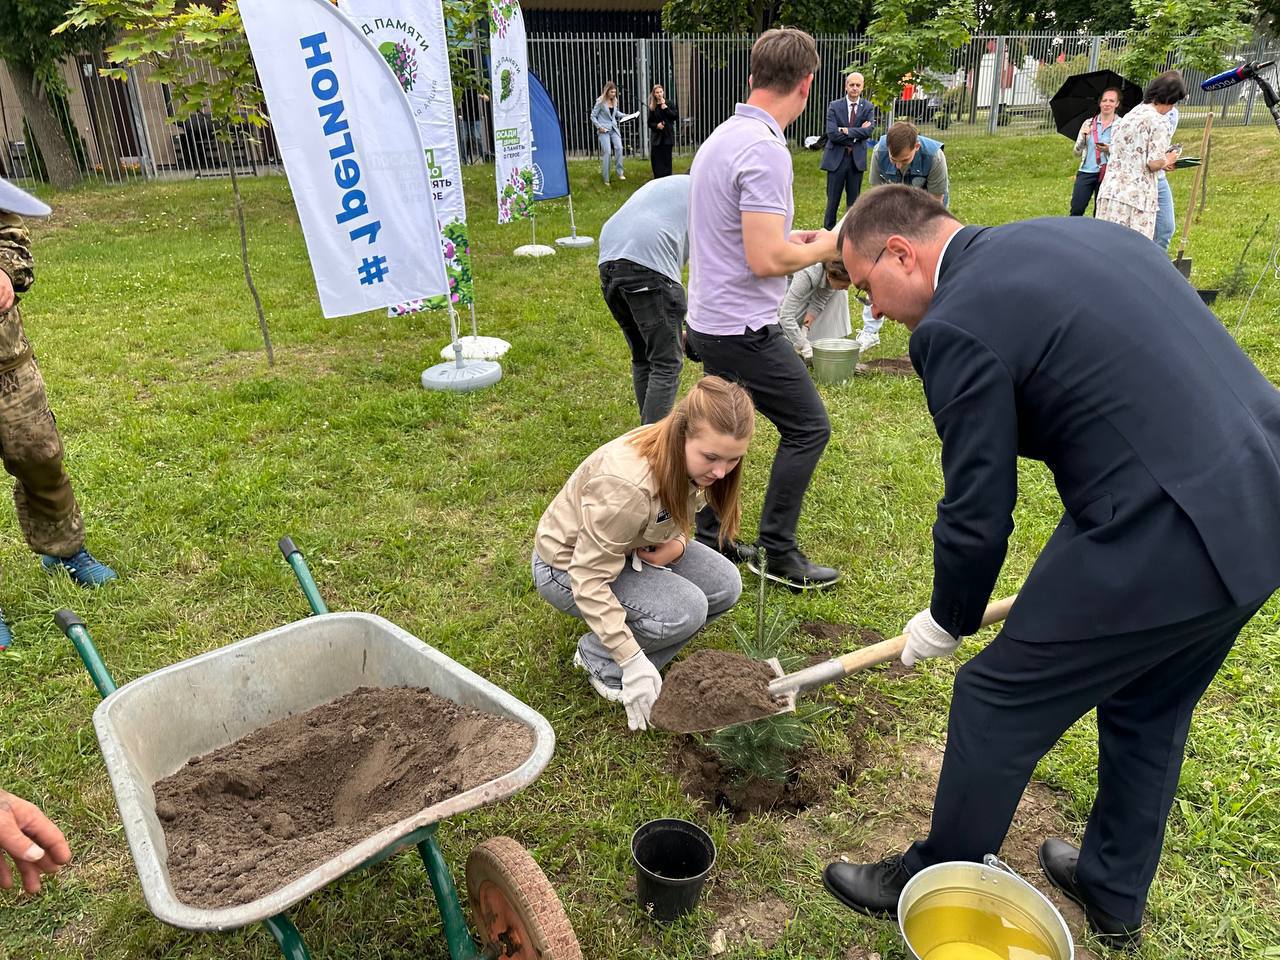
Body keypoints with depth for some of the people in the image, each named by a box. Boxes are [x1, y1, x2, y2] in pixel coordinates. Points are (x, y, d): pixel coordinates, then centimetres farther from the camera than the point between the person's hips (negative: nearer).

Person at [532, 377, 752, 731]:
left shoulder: (690, 457, -15)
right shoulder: (627, 486, -39)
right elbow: (589, 581, -32)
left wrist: (677, 542, -16)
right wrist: (632, 661, -30)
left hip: (633, 549, 8)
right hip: (568, 565, -7)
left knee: (724, 585, -9)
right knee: (684, 610, -26)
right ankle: (600, 657, -1)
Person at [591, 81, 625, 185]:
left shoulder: (614, 101, 8)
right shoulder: (600, 102, -8)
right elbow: (593, 116, -4)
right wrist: (599, 126, -14)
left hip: (614, 129, 5)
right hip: (604, 130, -5)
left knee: (619, 148, -13)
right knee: (607, 152, -9)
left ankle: (620, 173, -3)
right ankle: (606, 179, -2)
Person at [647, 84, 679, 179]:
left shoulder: (669, 104, 3)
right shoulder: (652, 107, 7)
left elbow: (675, 117, -8)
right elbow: (650, 123, 9)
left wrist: (665, 107, -14)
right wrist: (656, 125, -11)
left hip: (667, 136, -2)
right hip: (656, 136, 2)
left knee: (666, 159, -1)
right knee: (656, 159, -2)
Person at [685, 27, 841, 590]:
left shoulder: (721, 137, 9)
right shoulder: (765, 150, -21)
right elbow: (765, 260, -26)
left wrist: (791, 238, 19)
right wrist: (823, 248, -8)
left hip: (709, 321, 9)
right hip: (744, 330, -9)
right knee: (807, 427, 3)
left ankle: (708, 538, 30)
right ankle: (777, 553, 11)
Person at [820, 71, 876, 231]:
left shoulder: (868, 108, 5)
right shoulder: (834, 106, -1)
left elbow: (869, 131, -10)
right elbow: (832, 134, -13)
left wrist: (846, 131, -16)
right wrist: (857, 135, -11)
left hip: (857, 159, 2)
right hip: (836, 158, -2)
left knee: (853, 200, 8)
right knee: (833, 200, 2)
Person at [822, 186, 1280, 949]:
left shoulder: (956, 325, -14)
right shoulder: (1078, 234, 13)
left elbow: (978, 515, -10)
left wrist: (949, 620, 10)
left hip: (1160, 539, -9)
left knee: (998, 704, 10)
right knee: (1150, 711, 27)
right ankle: (1114, 895, 48)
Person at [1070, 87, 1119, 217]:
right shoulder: (1088, 124, 6)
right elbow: (1077, 153, 6)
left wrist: (1109, 150, -19)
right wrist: (1083, 137, -12)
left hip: (1107, 174, -1)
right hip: (1086, 172, 1)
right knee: (1076, 210, -10)